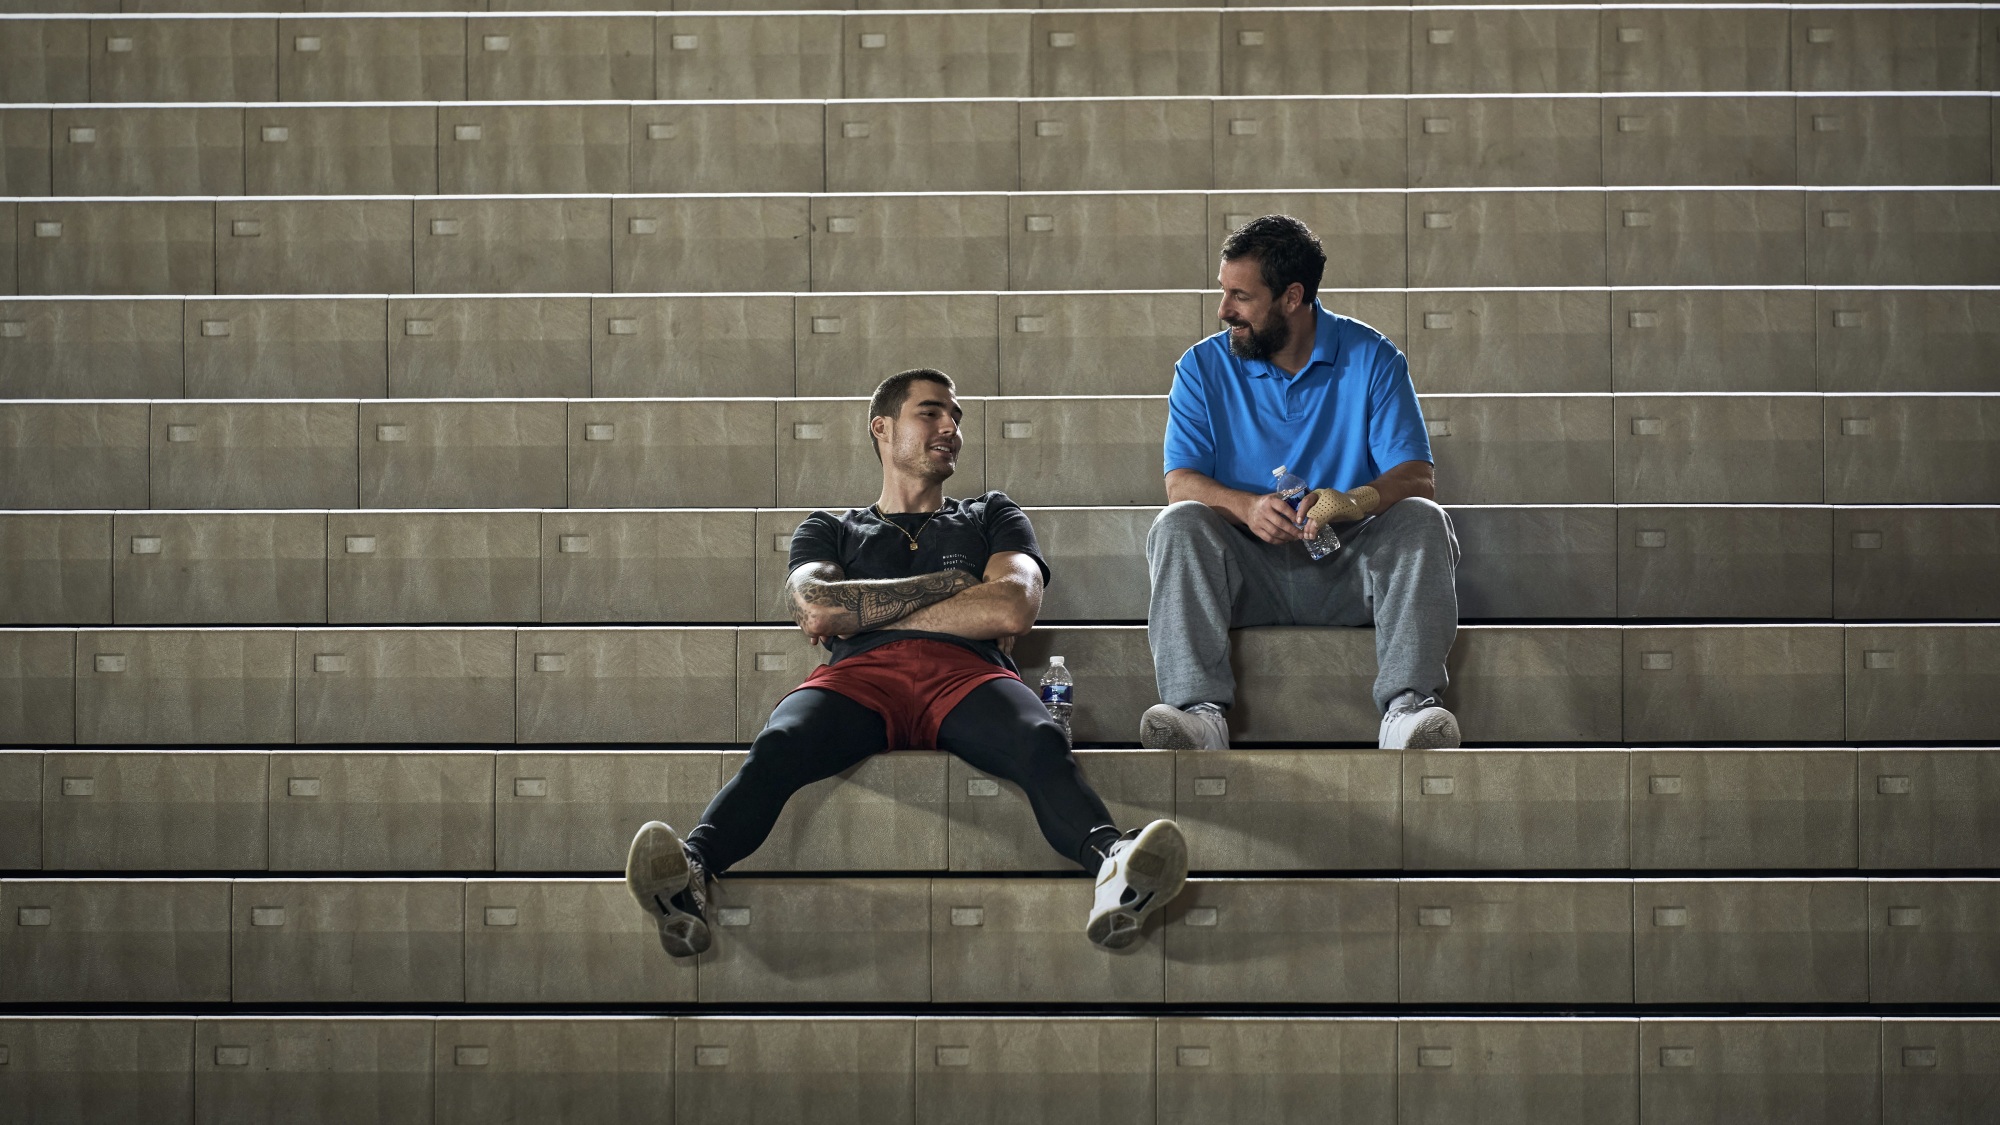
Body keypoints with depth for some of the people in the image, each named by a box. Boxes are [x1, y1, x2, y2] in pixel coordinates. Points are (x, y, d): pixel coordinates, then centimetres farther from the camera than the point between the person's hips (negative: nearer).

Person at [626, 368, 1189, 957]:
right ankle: (691, 870, -63)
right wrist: (948, 583, 11)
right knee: (777, 747, -37)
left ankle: (1110, 865, -67)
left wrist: (860, 615, 10)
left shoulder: (991, 517, 34)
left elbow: (1011, 609, 10)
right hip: (860, 675, 0)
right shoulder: (829, 530, 34)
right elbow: (813, 606, 9)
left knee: (1042, 742, -37)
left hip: (967, 675, 0)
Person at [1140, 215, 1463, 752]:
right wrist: (1248, 507, -29)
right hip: (1249, 568, 1)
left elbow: (1416, 477, -9)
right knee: (1178, 525, -27)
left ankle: (1407, 705, -40)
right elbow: (1181, 483, -6)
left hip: (1348, 566, -1)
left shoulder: (1371, 358, 1)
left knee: (1423, 523, -28)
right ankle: (1199, 711, -41)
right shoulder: (1203, 367, 5)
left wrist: (1356, 500, -33)